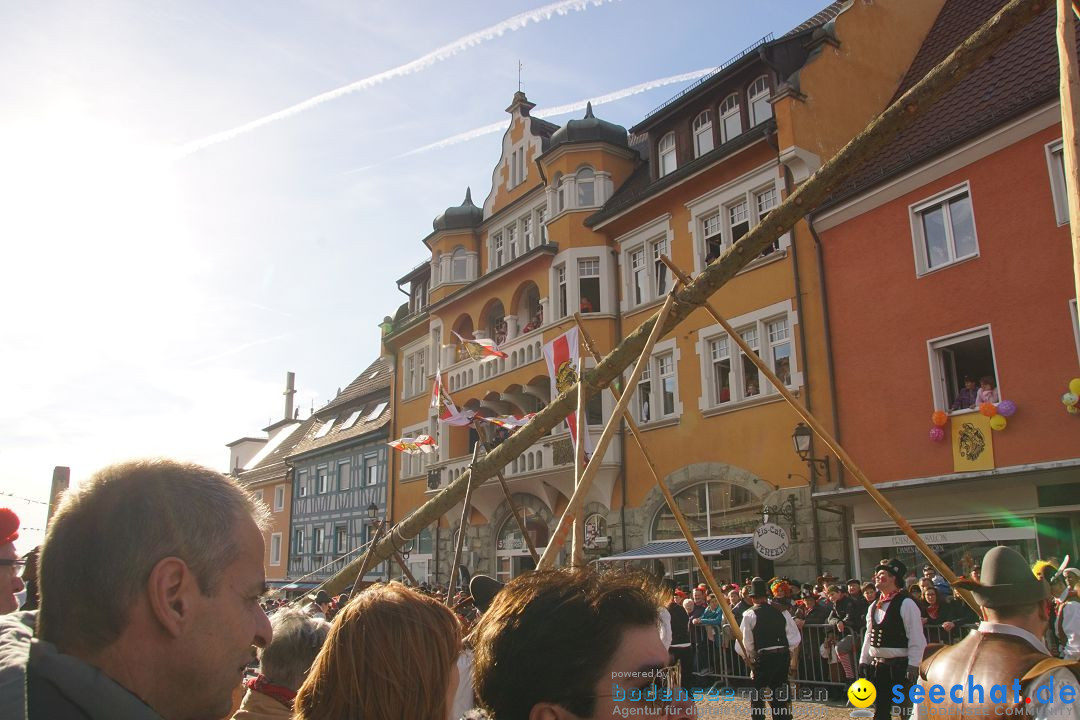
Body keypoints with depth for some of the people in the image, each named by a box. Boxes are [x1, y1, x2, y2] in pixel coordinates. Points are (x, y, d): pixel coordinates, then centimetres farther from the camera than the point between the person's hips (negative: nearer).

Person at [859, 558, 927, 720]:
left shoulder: (906, 604, -11)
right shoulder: (874, 606, 11)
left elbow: (916, 638, -14)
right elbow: (869, 635, 15)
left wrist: (913, 666, -18)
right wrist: (863, 661, 11)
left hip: (900, 665, -7)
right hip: (877, 666, 7)